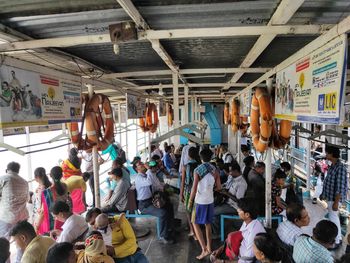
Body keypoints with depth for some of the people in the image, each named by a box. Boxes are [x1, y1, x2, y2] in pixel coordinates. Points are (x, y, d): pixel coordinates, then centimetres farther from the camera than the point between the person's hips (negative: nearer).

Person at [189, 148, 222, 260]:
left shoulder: (197, 170, -15)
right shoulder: (215, 170, -3)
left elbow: (194, 188, -17)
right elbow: (219, 187, 1)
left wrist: (190, 200, -5)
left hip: (200, 201, -4)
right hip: (210, 200, 5)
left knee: (195, 223, 9)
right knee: (208, 224, 19)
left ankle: (204, 249, 1)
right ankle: (209, 247, 28)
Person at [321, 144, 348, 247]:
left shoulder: (340, 168, -24)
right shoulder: (332, 166, 4)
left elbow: (340, 188, -24)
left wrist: (336, 202, -23)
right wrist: (324, 194, 20)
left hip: (334, 198, -9)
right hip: (330, 197, 9)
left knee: (333, 218, 3)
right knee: (334, 217, 20)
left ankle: (337, 241, 18)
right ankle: (337, 237, 35)